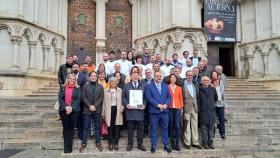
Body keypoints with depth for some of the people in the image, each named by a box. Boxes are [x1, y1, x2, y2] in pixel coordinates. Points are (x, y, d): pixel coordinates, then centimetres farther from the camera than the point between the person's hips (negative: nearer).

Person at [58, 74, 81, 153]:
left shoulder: (77, 88, 6)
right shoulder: (62, 87, 8)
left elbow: (78, 99, -2)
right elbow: (60, 98, 0)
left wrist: (71, 108, -14)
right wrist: (65, 107, -13)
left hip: (74, 110, -1)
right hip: (63, 110, 1)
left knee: (71, 127, 3)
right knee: (65, 127, 4)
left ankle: (70, 146, 10)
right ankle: (66, 147, 11)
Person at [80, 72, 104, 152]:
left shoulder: (100, 87, 9)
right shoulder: (85, 86, 9)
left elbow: (101, 98, 0)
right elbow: (83, 98, -2)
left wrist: (95, 106, -12)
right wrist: (90, 106, -13)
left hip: (97, 110, 1)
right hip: (87, 110, 0)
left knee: (97, 127, 6)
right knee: (85, 127, 3)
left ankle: (98, 143, 15)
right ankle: (84, 144, 11)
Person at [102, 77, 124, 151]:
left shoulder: (120, 90, 8)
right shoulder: (106, 91, 7)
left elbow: (122, 100, 7)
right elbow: (104, 102, 6)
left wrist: (122, 108, -10)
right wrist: (103, 113, 4)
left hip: (117, 110, 1)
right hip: (109, 110, 0)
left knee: (117, 127, 4)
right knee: (110, 127, 3)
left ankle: (116, 144, 14)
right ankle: (110, 144, 14)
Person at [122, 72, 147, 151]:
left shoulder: (142, 86, 12)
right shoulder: (126, 86, 8)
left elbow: (145, 97, 9)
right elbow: (123, 97, 4)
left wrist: (144, 105, -7)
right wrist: (126, 105, -11)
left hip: (140, 110, 1)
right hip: (130, 110, -1)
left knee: (140, 128, 6)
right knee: (130, 128, 5)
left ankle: (140, 144, 17)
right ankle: (130, 144, 16)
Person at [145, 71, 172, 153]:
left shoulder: (165, 85, 13)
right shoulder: (149, 86, 0)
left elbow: (169, 96, 8)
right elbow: (149, 97, -10)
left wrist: (165, 105, -10)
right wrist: (158, 105, -16)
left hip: (164, 110, 3)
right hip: (154, 110, -3)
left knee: (165, 128, 10)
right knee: (154, 129, 5)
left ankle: (166, 145, 21)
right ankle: (153, 145, 16)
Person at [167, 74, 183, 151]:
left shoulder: (179, 88, 12)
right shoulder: (167, 87, 5)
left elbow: (181, 98, 12)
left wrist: (181, 106, 5)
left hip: (177, 108, 1)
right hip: (169, 108, -1)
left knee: (177, 125, -6)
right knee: (171, 125, 3)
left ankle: (177, 143, 1)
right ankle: (172, 142, 13)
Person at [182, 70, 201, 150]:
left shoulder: (194, 84, 12)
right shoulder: (182, 85, -8)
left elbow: (196, 96, 16)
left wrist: (197, 106, 10)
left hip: (194, 107, 6)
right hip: (186, 108, -5)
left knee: (195, 126, 10)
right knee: (186, 126, 3)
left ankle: (195, 142, 19)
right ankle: (187, 143, 13)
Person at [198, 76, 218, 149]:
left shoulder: (212, 89, 10)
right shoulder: (199, 89, -3)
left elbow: (216, 98, 24)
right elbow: (198, 101, -4)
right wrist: (199, 110, -7)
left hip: (212, 111, 4)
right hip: (203, 111, -4)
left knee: (211, 128, 7)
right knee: (204, 128, 1)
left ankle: (210, 142, 17)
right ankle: (205, 143, 11)